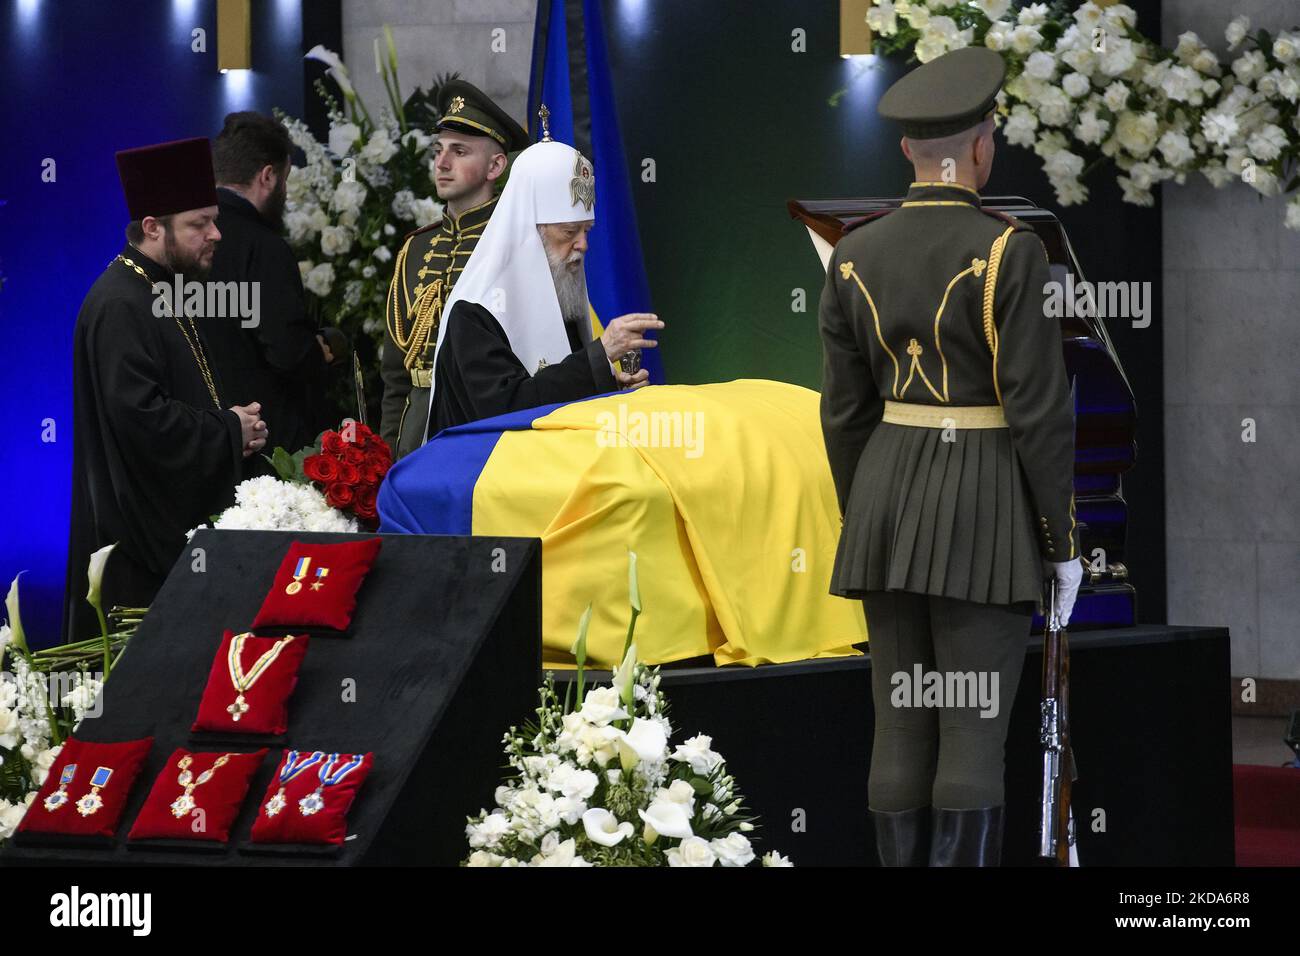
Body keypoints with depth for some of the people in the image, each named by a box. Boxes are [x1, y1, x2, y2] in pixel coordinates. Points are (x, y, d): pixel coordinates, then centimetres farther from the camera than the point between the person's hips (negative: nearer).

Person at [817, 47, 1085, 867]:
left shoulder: (856, 256, 2)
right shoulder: (1009, 253, -14)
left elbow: (846, 411, 6)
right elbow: (1040, 409, -14)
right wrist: (1063, 543, -6)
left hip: (889, 497, 5)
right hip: (986, 511, -5)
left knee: (904, 730, 9)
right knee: (976, 736, -2)